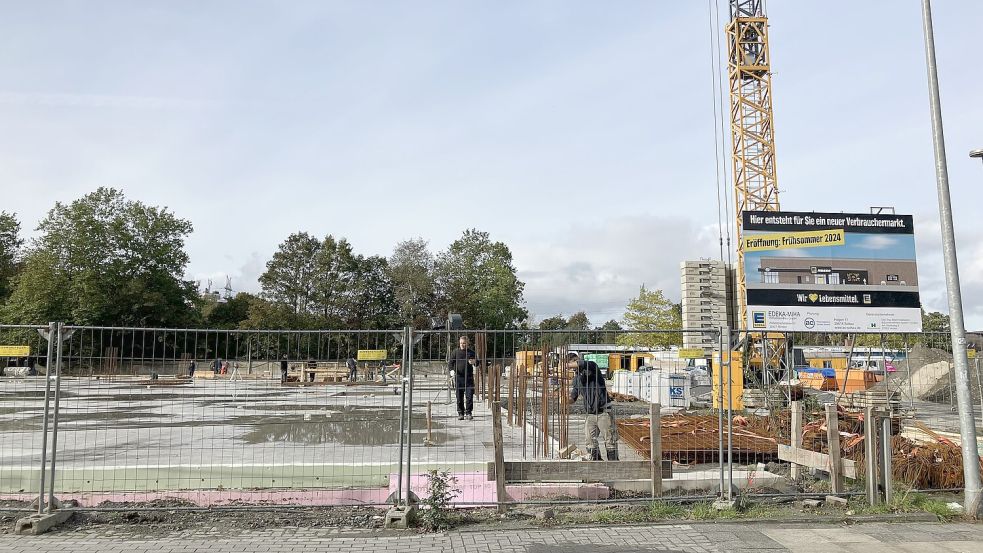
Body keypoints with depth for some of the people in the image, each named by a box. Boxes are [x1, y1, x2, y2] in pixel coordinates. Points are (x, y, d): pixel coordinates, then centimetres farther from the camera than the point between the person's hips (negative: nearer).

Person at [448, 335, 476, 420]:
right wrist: (451, 370, -17)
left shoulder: (471, 352, 9)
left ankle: (468, 413, 3)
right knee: (459, 397, 4)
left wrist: (474, 362, -9)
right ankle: (460, 413, 13)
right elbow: (450, 362, 3)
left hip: (469, 377, 0)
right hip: (458, 377, 0)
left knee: (469, 396, -5)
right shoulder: (455, 352, 6)